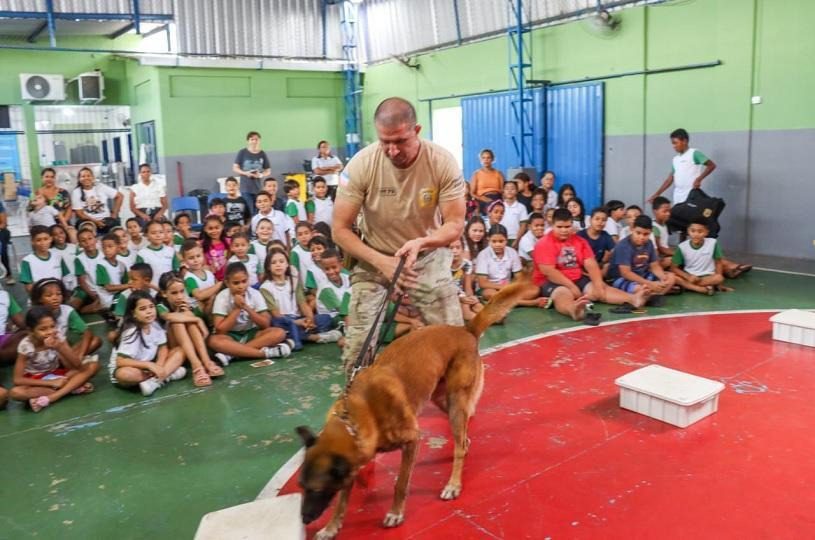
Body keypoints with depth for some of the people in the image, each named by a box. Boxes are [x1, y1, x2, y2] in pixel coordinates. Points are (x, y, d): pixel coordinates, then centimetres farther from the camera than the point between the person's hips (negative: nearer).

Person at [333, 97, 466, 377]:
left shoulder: (442, 162, -20)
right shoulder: (361, 164, -22)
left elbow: (455, 223, -15)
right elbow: (340, 229, -16)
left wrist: (421, 242, -35)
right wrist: (381, 262, -28)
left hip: (429, 257, 1)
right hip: (374, 259, -1)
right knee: (357, 343, -8)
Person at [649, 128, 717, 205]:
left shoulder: (694, 154, -3)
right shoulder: (675, 159, 16)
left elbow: (712, 165, -8)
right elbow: (670, 179, 18)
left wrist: (698, 179, -17)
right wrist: (657, 194, 13)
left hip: (691, 197, -7)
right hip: (678, 198, 7)